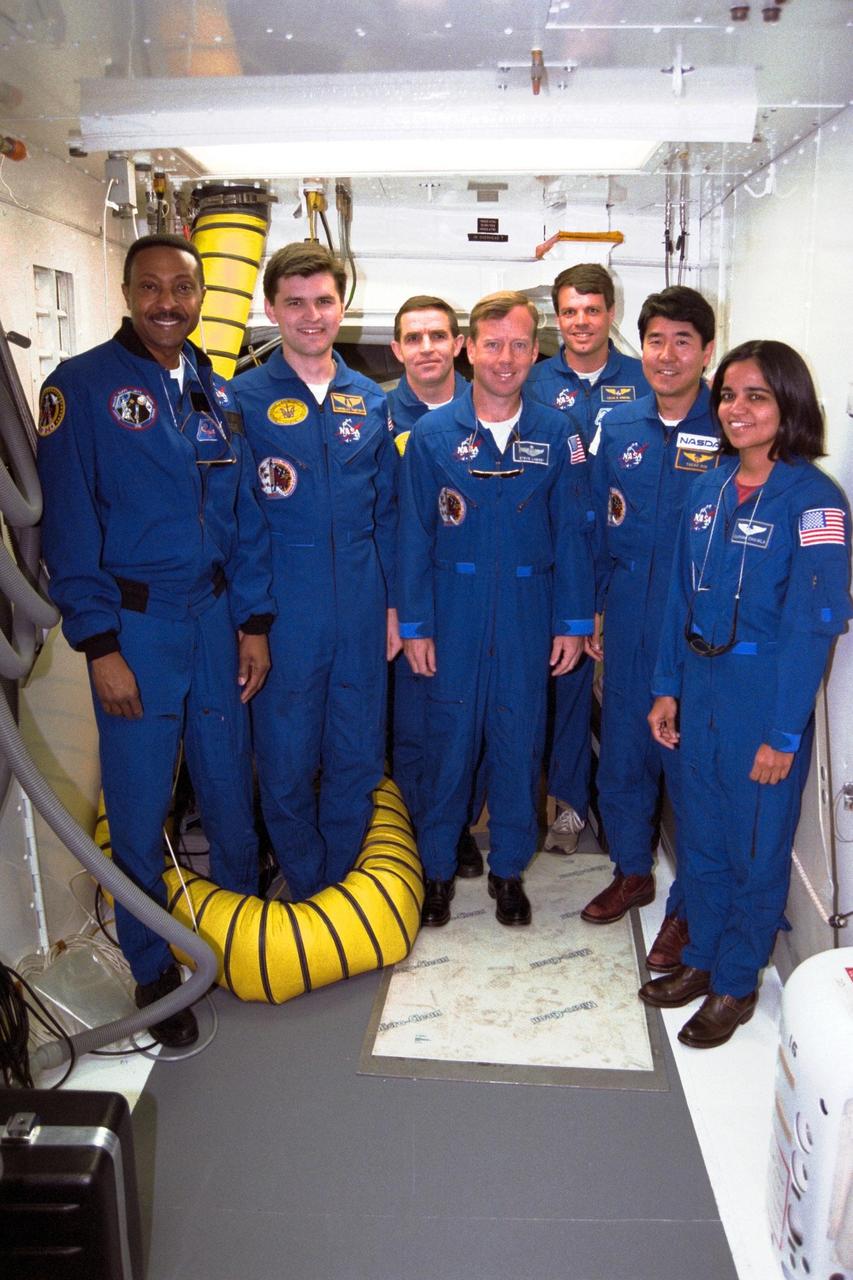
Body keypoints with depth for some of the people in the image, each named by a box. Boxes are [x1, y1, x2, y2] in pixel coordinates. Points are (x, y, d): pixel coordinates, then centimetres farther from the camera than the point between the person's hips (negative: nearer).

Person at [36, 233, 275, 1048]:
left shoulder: (217, 396, 9)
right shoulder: (81, 386, -6)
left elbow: (245, 518, 10)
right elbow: (68, 525, -10)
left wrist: (253, 622, 5)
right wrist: (99, 645, -13)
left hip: (215, 617, 4)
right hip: (134, 624, -4)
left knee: (229, 782, 14)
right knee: (140, 803, 5)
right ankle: (153, 968, 25)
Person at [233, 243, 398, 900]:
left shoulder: (371, 401, 9)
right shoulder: (241, 400, -2)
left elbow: (388, 512, 12)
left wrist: (393, 602, 7)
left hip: (362, 610, 3)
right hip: (281, 613, -3)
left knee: (357, 758, 12)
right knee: (287, 761, 7)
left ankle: (342, 888, 33)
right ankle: (307, 891, 30)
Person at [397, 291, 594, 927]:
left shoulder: (557, 434, 1)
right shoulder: (433, 434, -1)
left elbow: (572, 532, 2)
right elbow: (415, 535, -1)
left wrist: (573, 622, 0)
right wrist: (414, 623, -3)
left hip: (528, 617, 1)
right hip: (454, 614, -1)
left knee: (519, 743, 9)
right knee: (449, 739, 7)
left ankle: (509, 868, 28)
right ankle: (438, 866, 26)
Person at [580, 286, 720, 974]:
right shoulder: (618, 427, 5)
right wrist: (590, 608, 10)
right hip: (628, 621, 4)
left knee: (690, 761, 6)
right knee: (622, 750, 16)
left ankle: (689, 908, 25)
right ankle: (632, 871, 39)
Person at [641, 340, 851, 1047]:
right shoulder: (709, 488, 6)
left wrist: (782, 733, -16)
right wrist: (668, 688, 7)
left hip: (764, 690, -6)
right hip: (698, 681, 6)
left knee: (755, 843, 9)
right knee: (702, 832, 17)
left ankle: (737, 982, 28)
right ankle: (702, 957, 37)